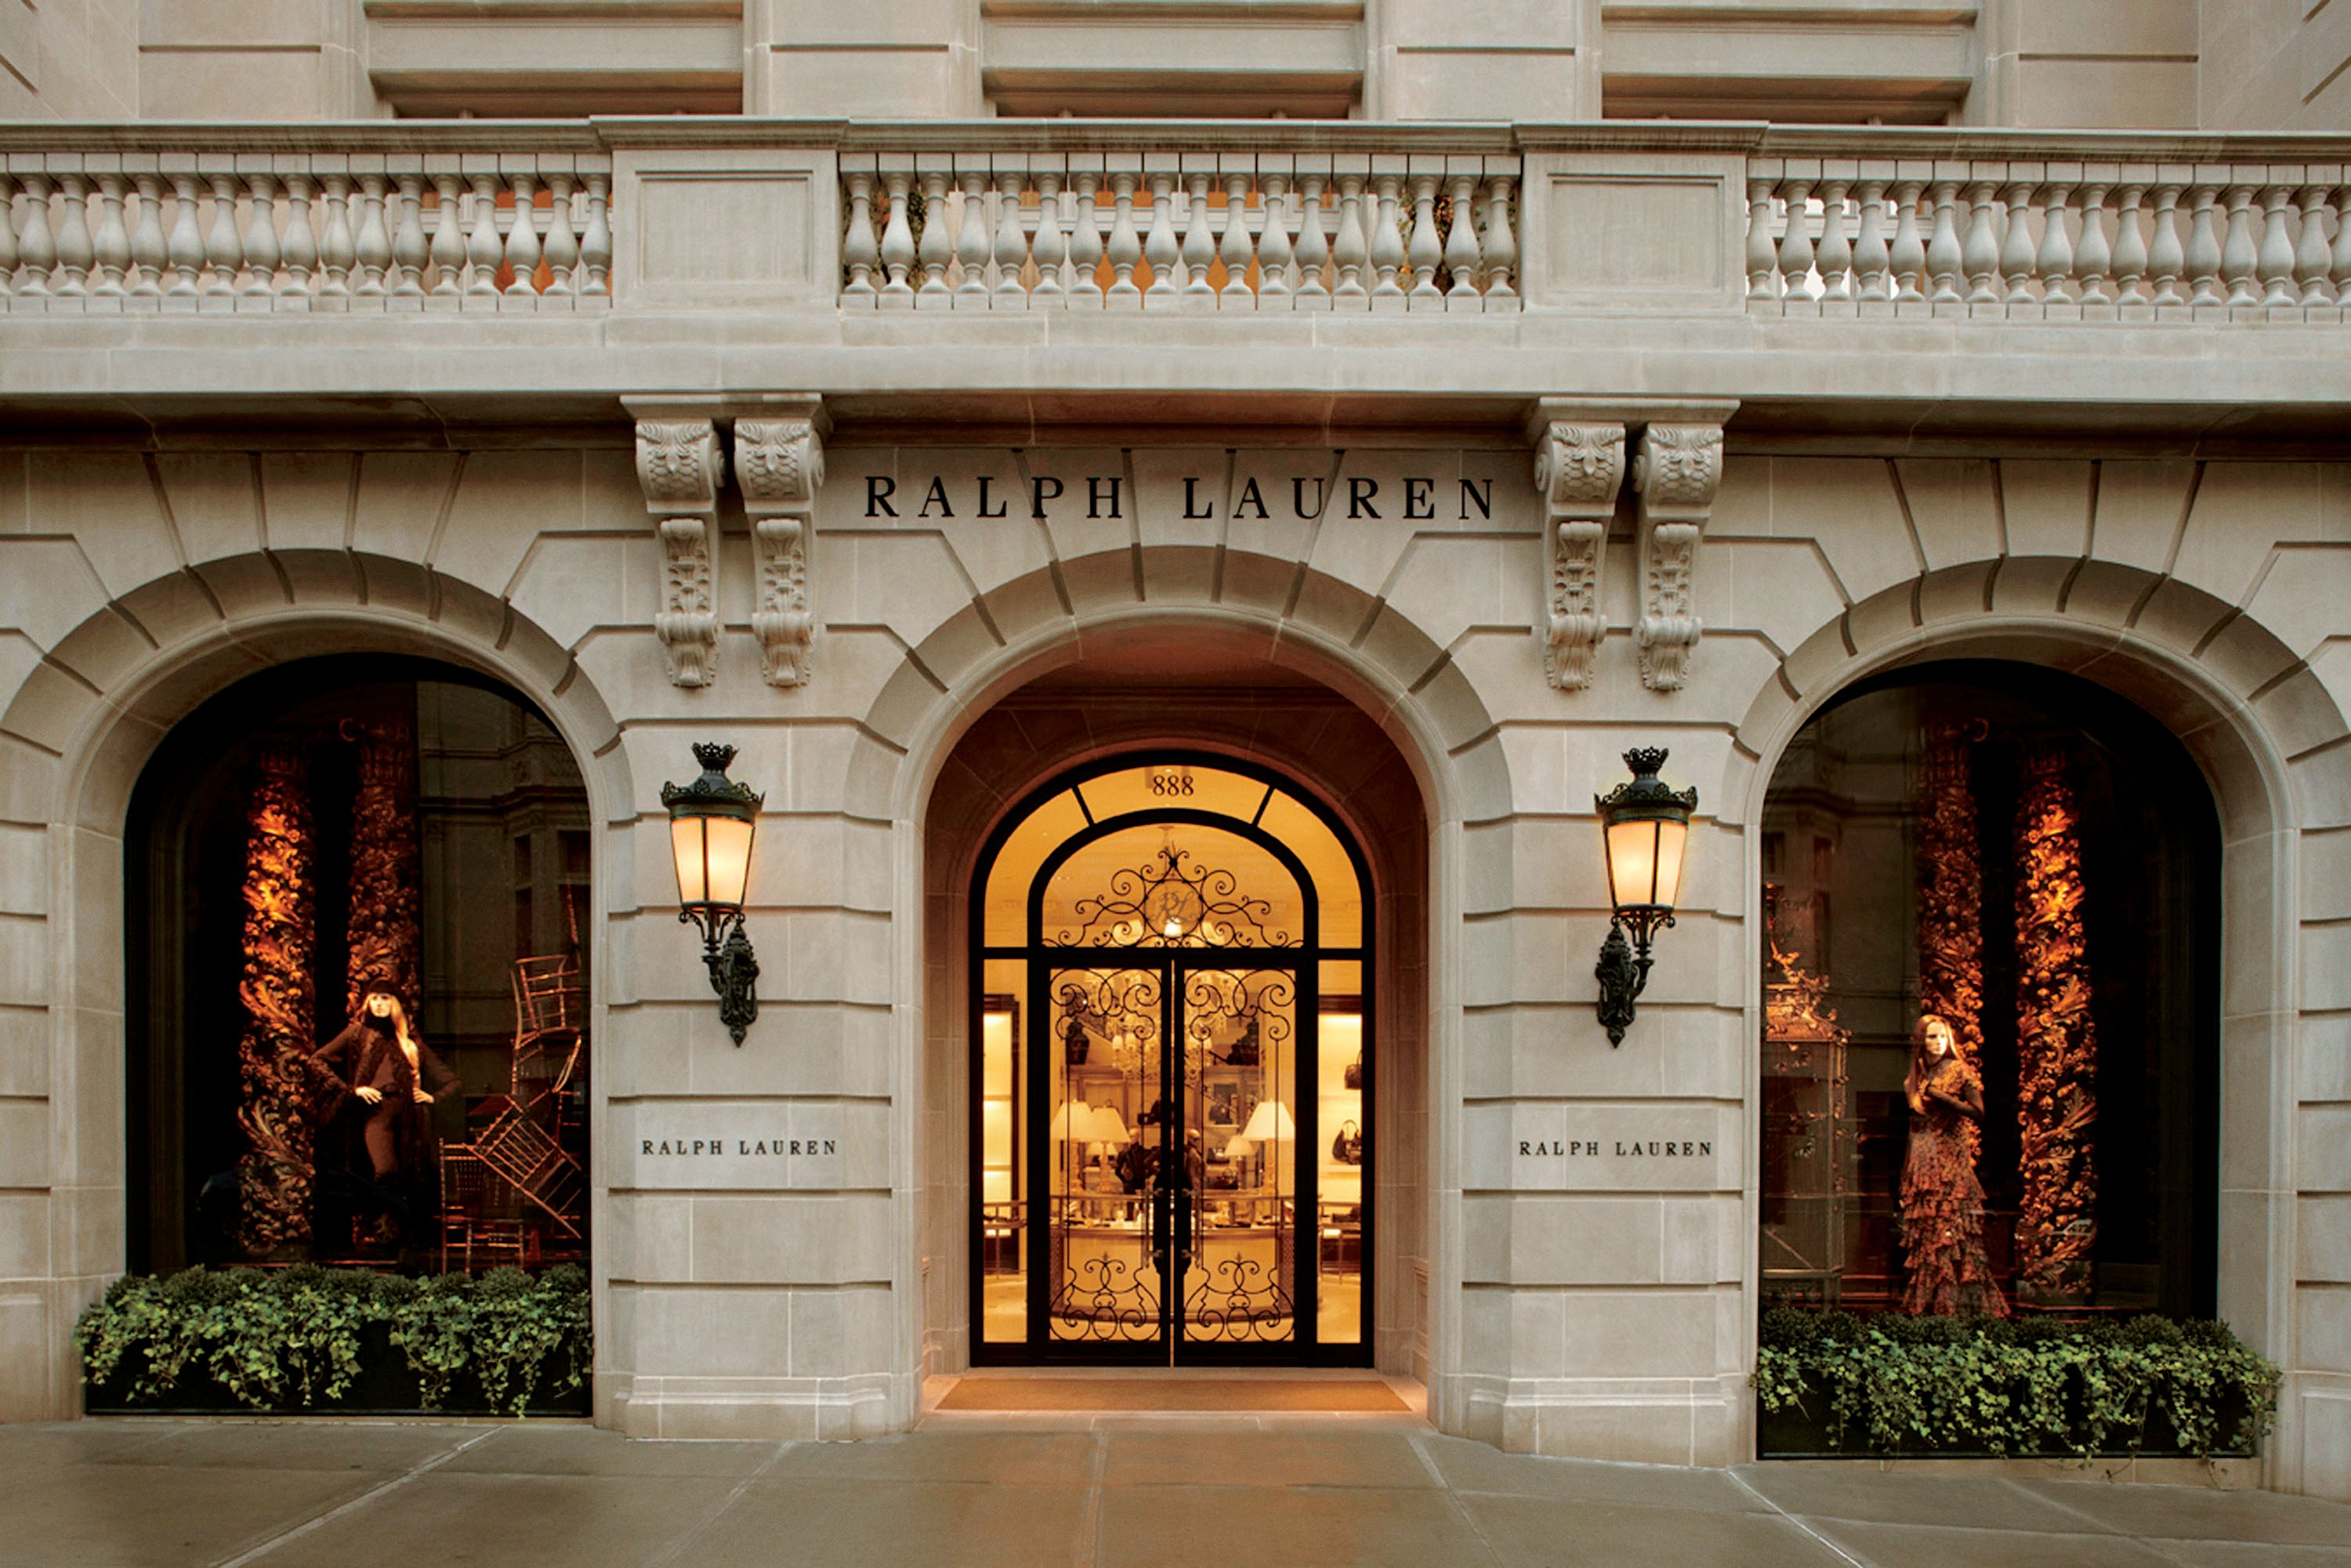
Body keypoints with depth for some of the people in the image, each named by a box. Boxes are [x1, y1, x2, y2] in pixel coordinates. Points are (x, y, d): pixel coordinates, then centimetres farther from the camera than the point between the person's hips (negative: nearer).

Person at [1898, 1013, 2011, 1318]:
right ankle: (1925, 1304, 4)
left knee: (1952, 1231, -10)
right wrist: (1905, 1172, 16)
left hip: (1951, 1159, -5)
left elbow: (1978, 1112, -10)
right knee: (1925, 1234, 2)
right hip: (1922, 1164, 5)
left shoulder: (1960, 1072, 0)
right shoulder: (1914, 1080, 14)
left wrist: (1942, 1098, -18)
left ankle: (1960, 1304, -9)